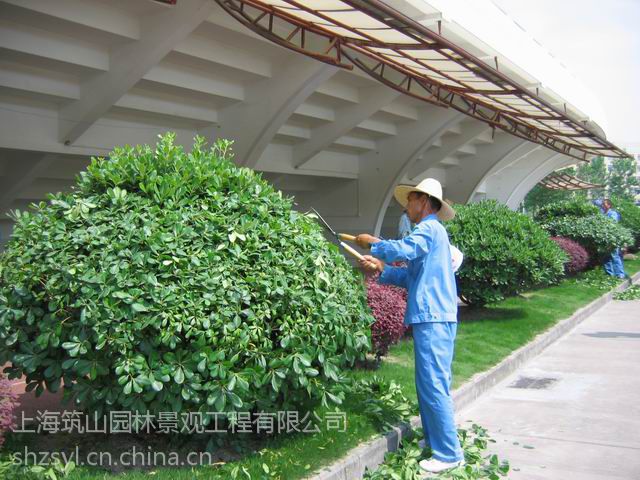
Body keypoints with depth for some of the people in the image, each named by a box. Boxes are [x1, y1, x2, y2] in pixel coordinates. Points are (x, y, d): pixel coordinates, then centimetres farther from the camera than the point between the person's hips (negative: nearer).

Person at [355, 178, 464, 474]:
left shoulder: (430, 228, -9)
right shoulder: (429, 231, 22)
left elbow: (402, 250, -26)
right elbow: (412, 275, 20)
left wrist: (372, 243, -10)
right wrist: (381, 270, 9)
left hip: (433, 318, -10)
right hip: (431, 316, 10)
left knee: (433, 385, -9)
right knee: (430, 383, 17)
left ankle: (449, 454, -4)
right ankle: (433, 438, 27)